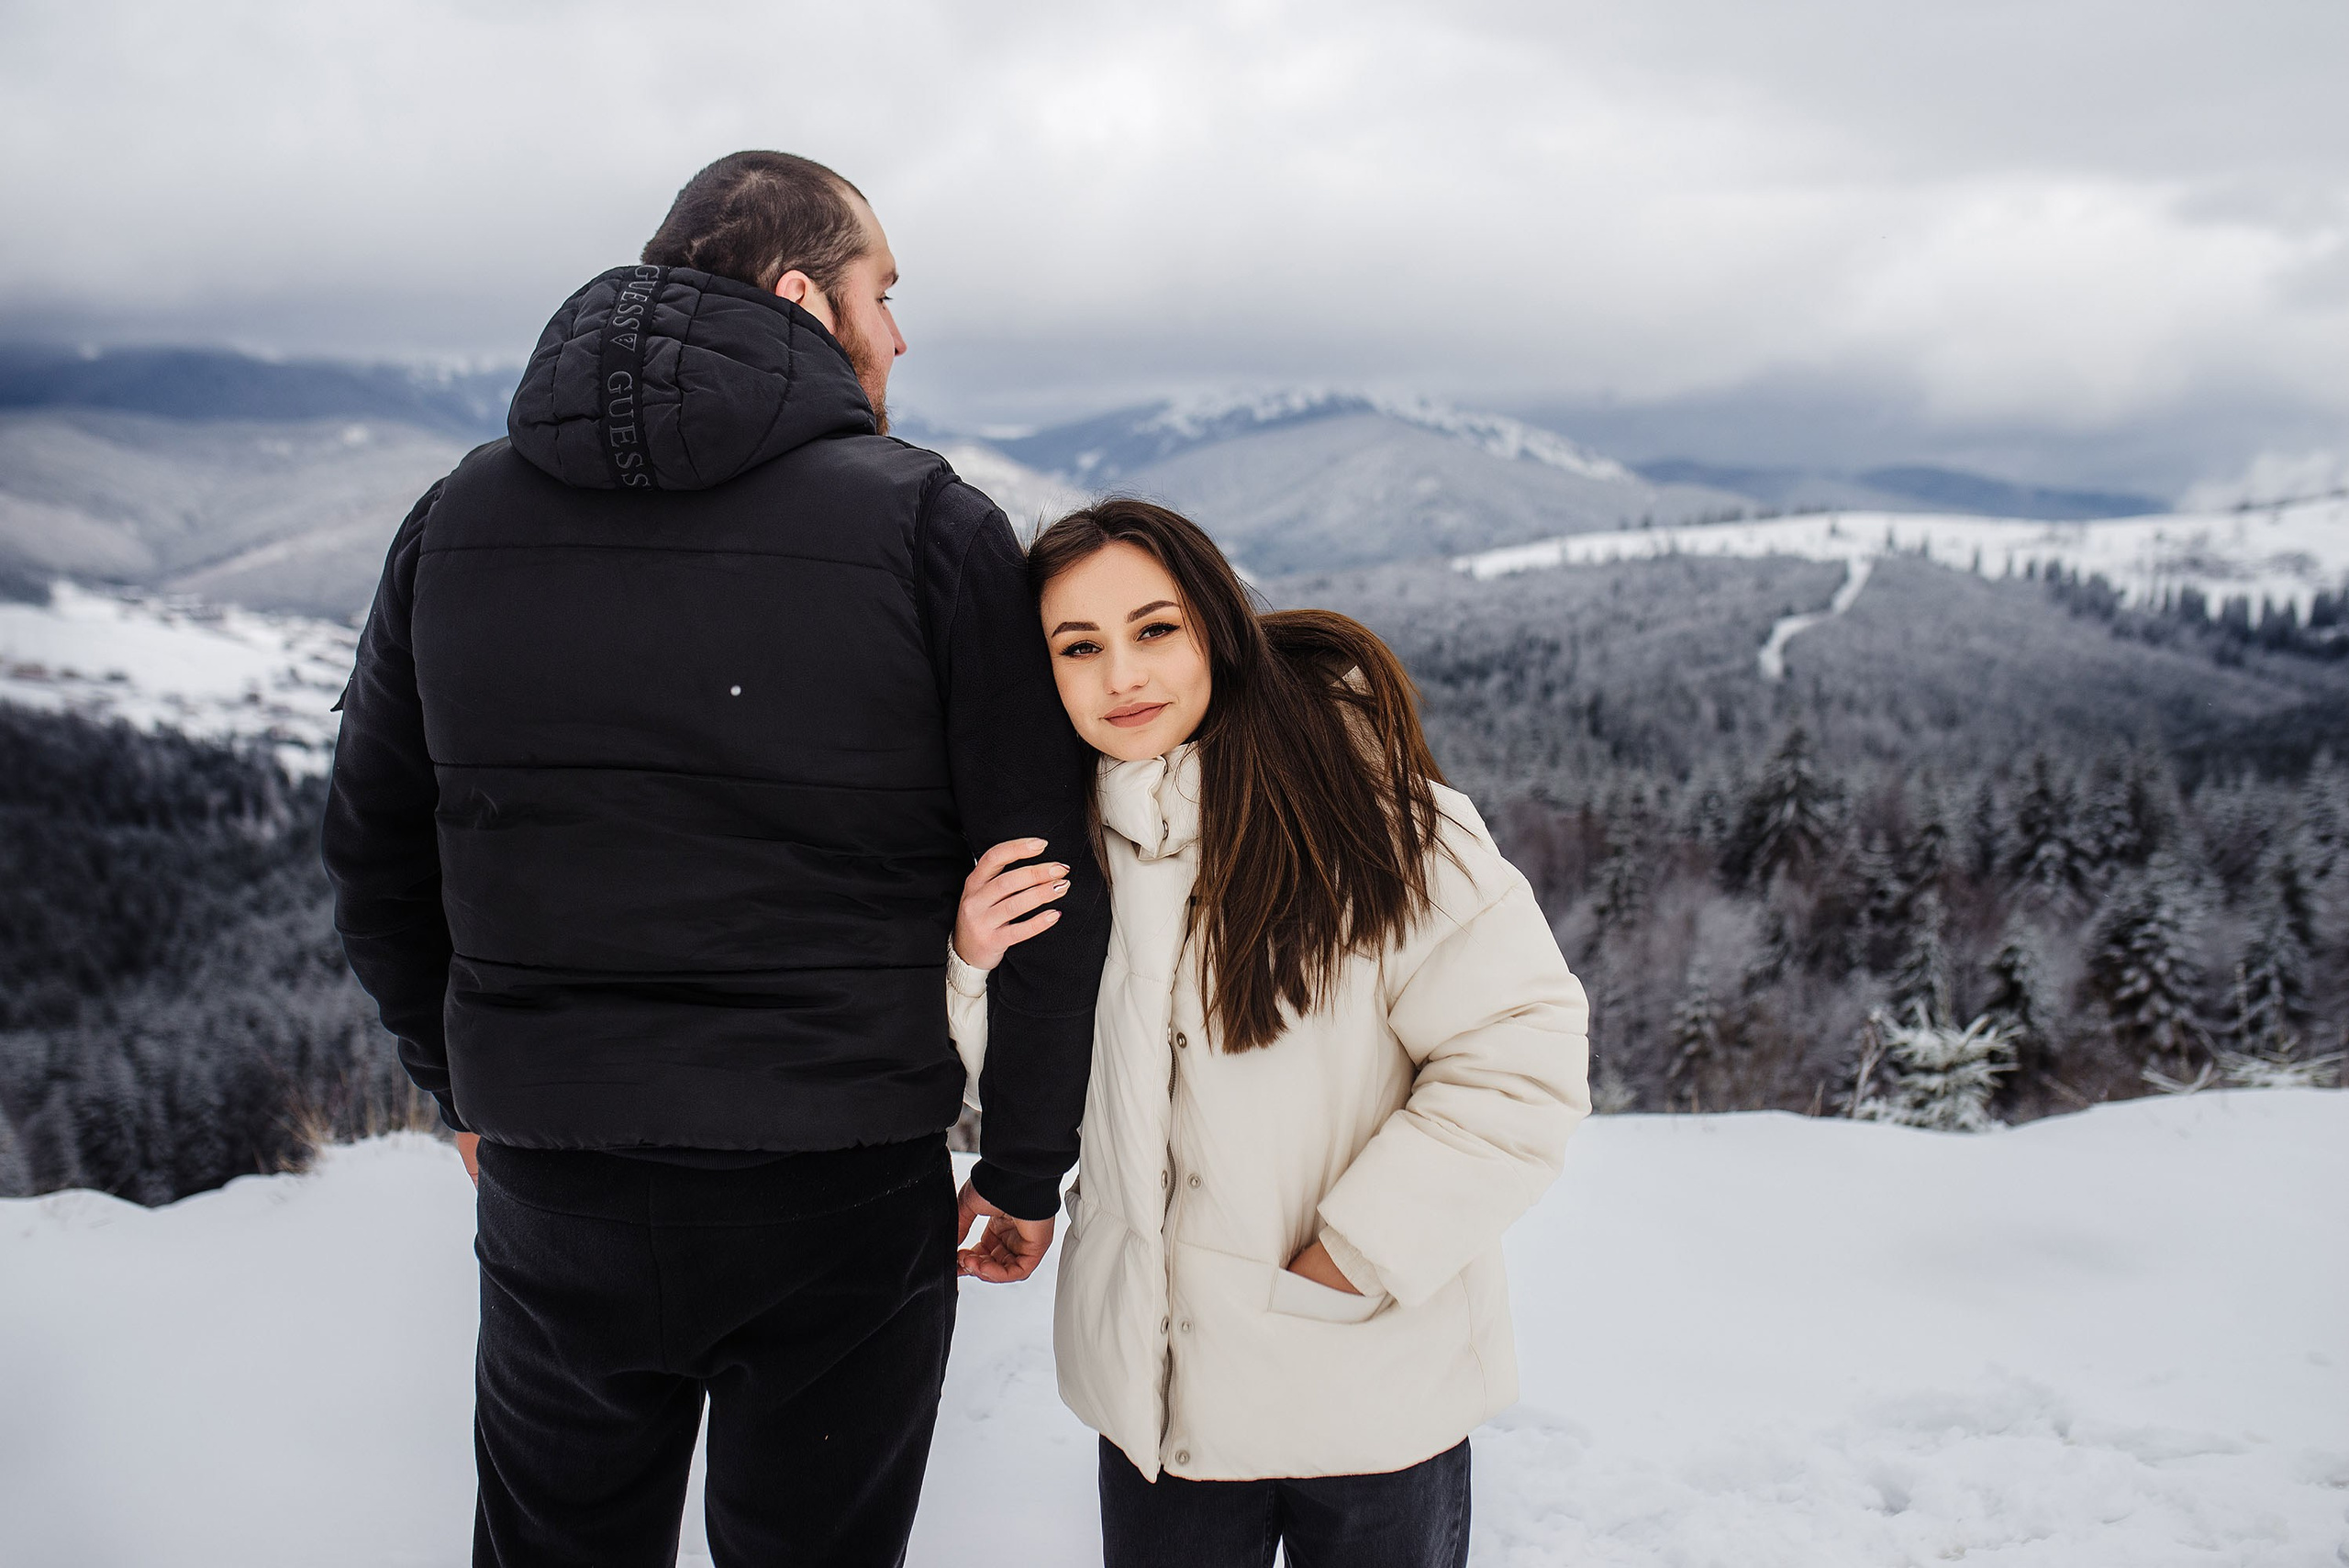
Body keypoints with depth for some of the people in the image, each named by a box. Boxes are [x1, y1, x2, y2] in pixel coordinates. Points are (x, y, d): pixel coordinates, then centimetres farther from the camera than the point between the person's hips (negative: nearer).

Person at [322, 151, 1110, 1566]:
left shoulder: (460, 519, 1)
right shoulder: (929, 526, -10)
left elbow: (377, 854, 10)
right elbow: (1049, 883, -9)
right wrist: (1027, 1168, 3)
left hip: (550, 1191, 3)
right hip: (843, 1197, -3)